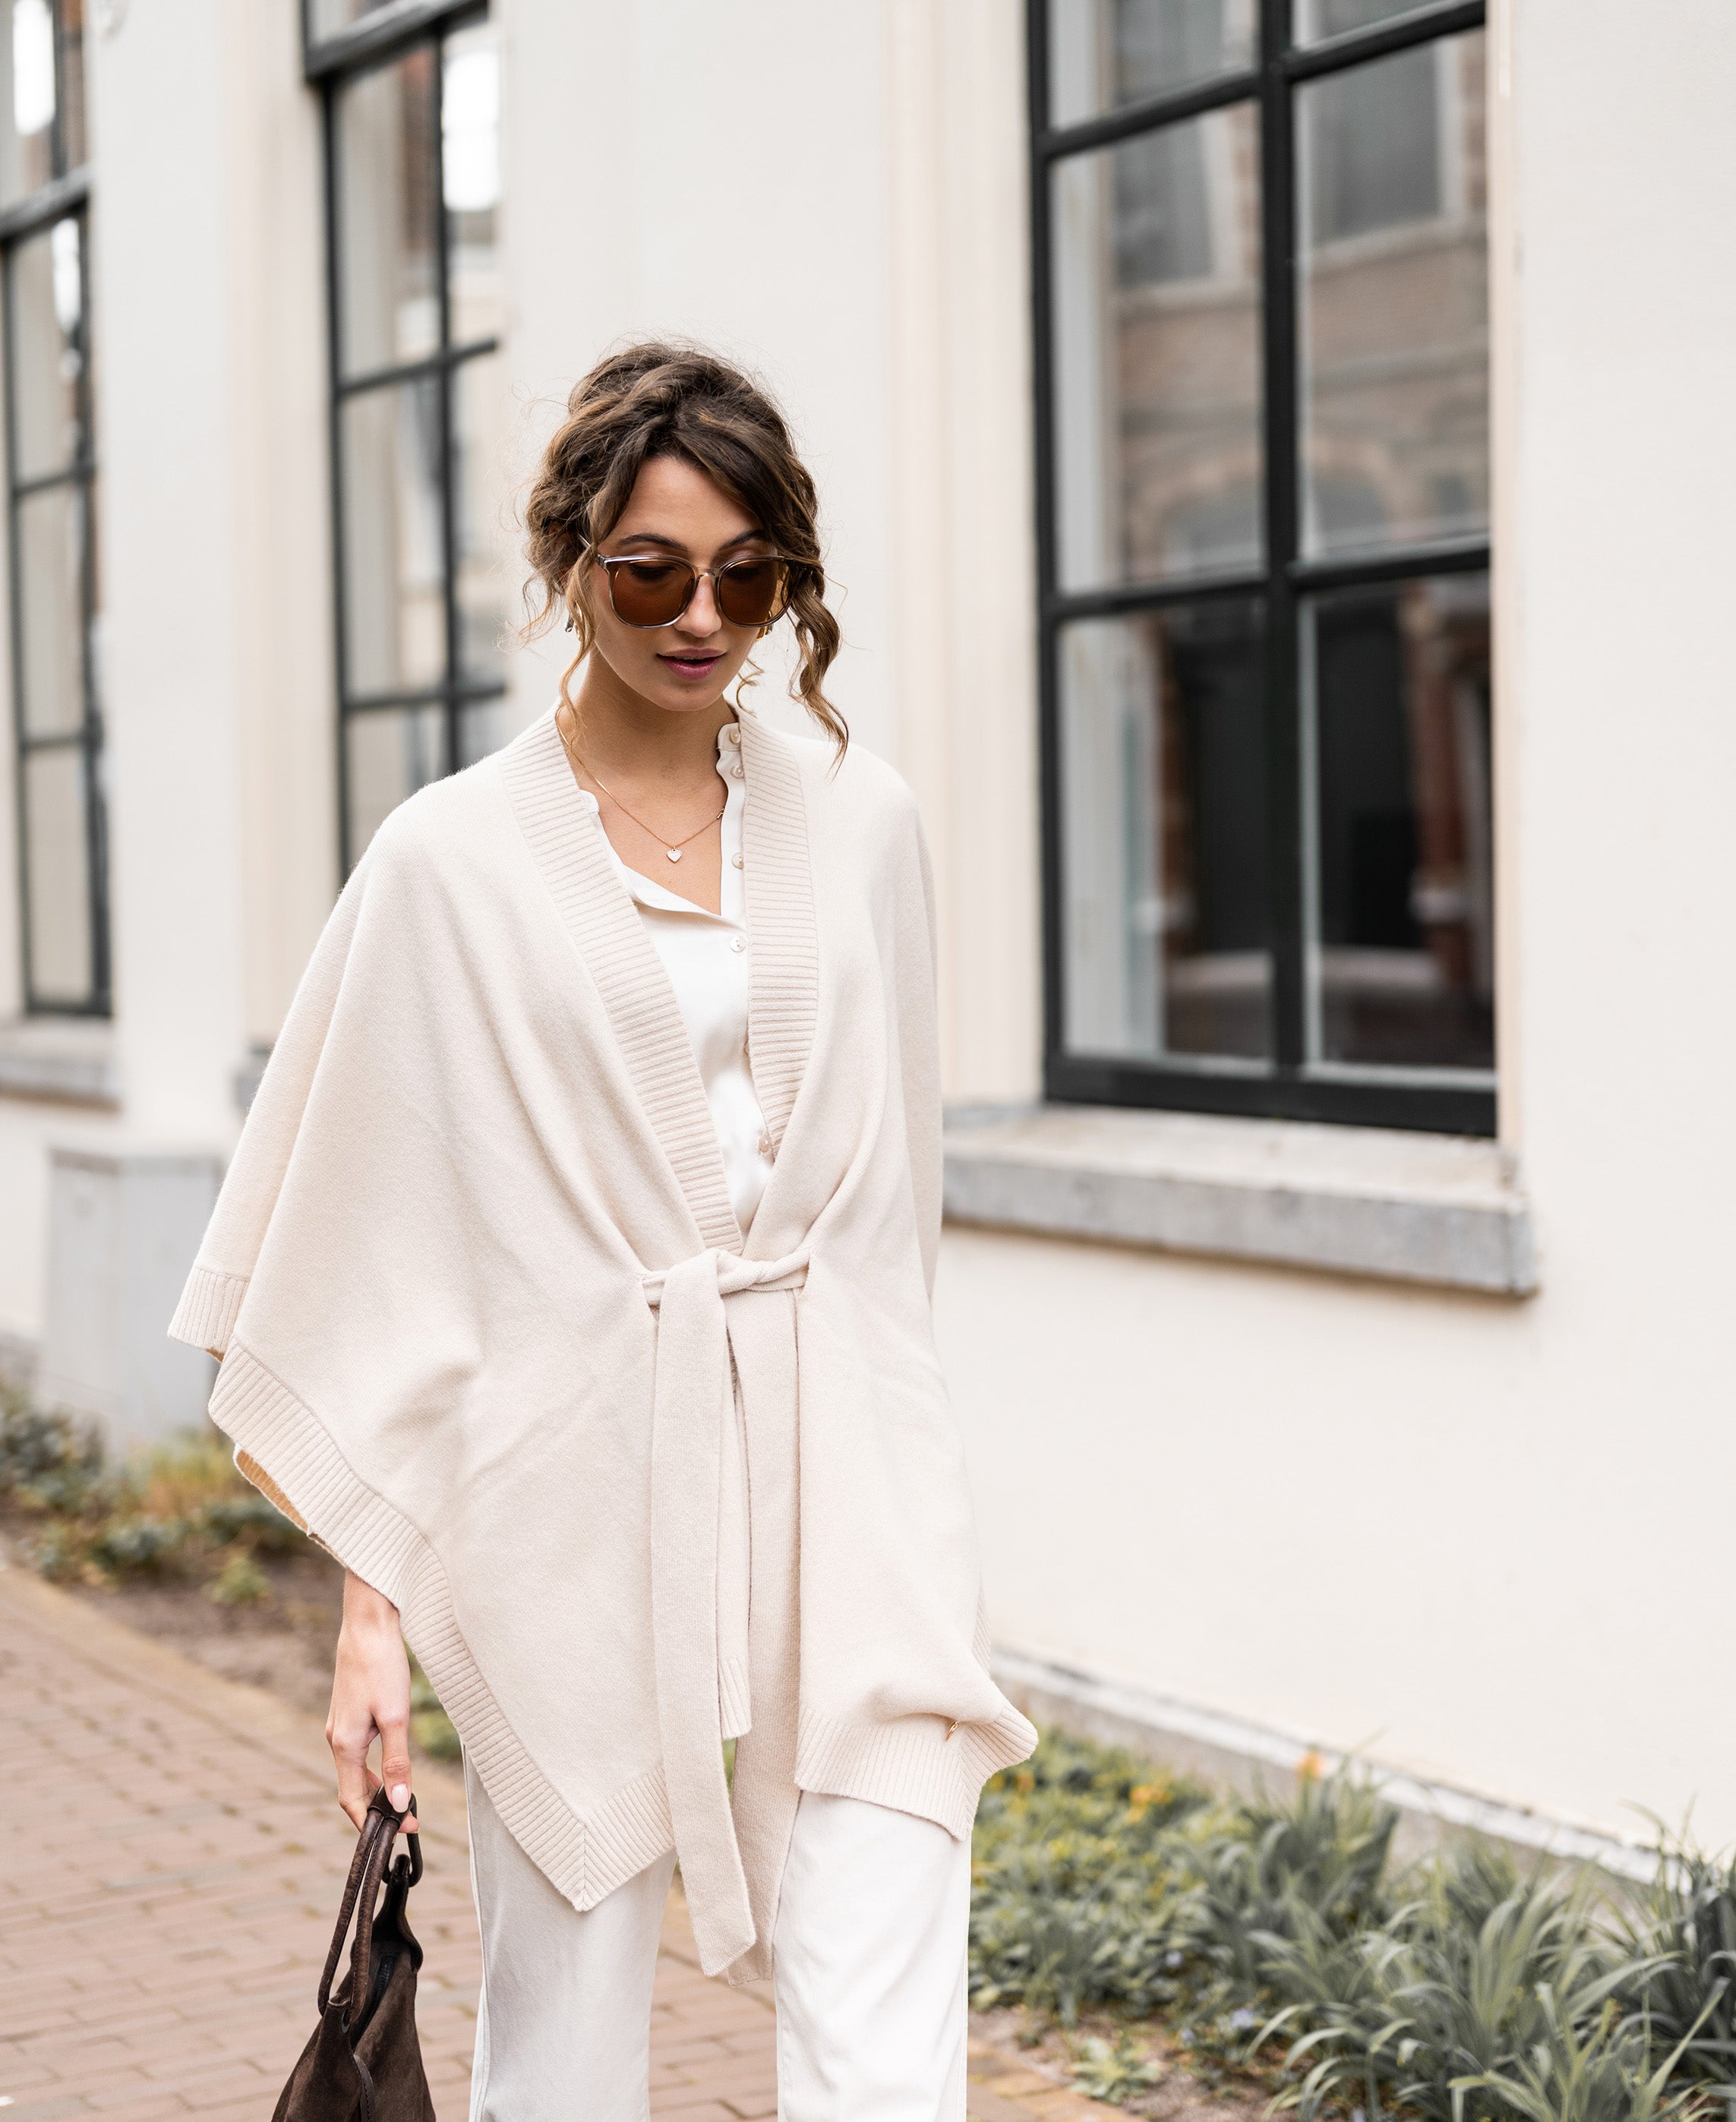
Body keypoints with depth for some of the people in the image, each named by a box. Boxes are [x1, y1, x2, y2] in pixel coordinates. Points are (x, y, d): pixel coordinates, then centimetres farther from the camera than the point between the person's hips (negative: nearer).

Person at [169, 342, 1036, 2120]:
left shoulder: (860, 823, 8)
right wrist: (371, 1607, -4)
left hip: (839, 1473, 2)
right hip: (577, 1496, -2)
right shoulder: (456, 862, -2)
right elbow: (376, 1242, -1)